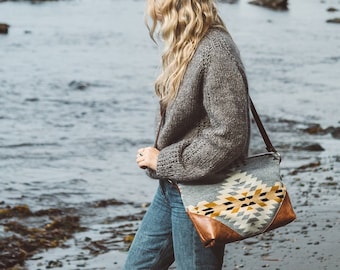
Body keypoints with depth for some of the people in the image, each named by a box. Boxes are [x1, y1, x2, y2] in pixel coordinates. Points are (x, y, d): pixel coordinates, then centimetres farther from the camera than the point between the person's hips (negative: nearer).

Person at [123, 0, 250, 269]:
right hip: (171, 187, 10)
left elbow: (229, 137, -24)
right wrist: (159, 157, 2)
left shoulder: (216, 52, -20)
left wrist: (163, 161, -15)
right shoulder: (186, 48, 8)